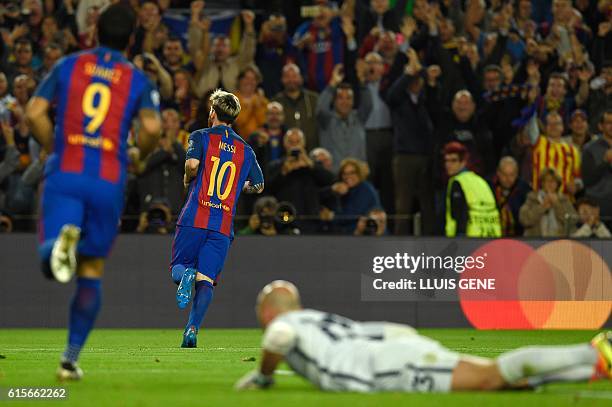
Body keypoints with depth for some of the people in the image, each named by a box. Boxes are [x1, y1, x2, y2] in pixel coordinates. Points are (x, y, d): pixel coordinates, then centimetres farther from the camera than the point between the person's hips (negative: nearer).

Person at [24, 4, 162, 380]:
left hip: (65, 172, 0)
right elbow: (152, 127, -8)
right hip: (109, 180, 0)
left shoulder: (69, 66, 11)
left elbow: (35, 112, 1)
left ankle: (62, 239, -43)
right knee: (92, 271, 11)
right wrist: (140, 155, 12)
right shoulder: (137, 79, 7)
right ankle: (71, 359, 9)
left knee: (49, 262, -5)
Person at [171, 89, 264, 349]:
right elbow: (258, 186, 19)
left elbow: (193, 163, -16)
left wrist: (188, 180, 5)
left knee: (177, 268, 11)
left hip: (194, 217, -2)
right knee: (206, 281, -1)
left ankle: (185, 275, -25)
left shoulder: (201, 137, 3)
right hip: (223, 225, 2)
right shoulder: (245, 150, 15)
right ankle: (192, 329, -19)